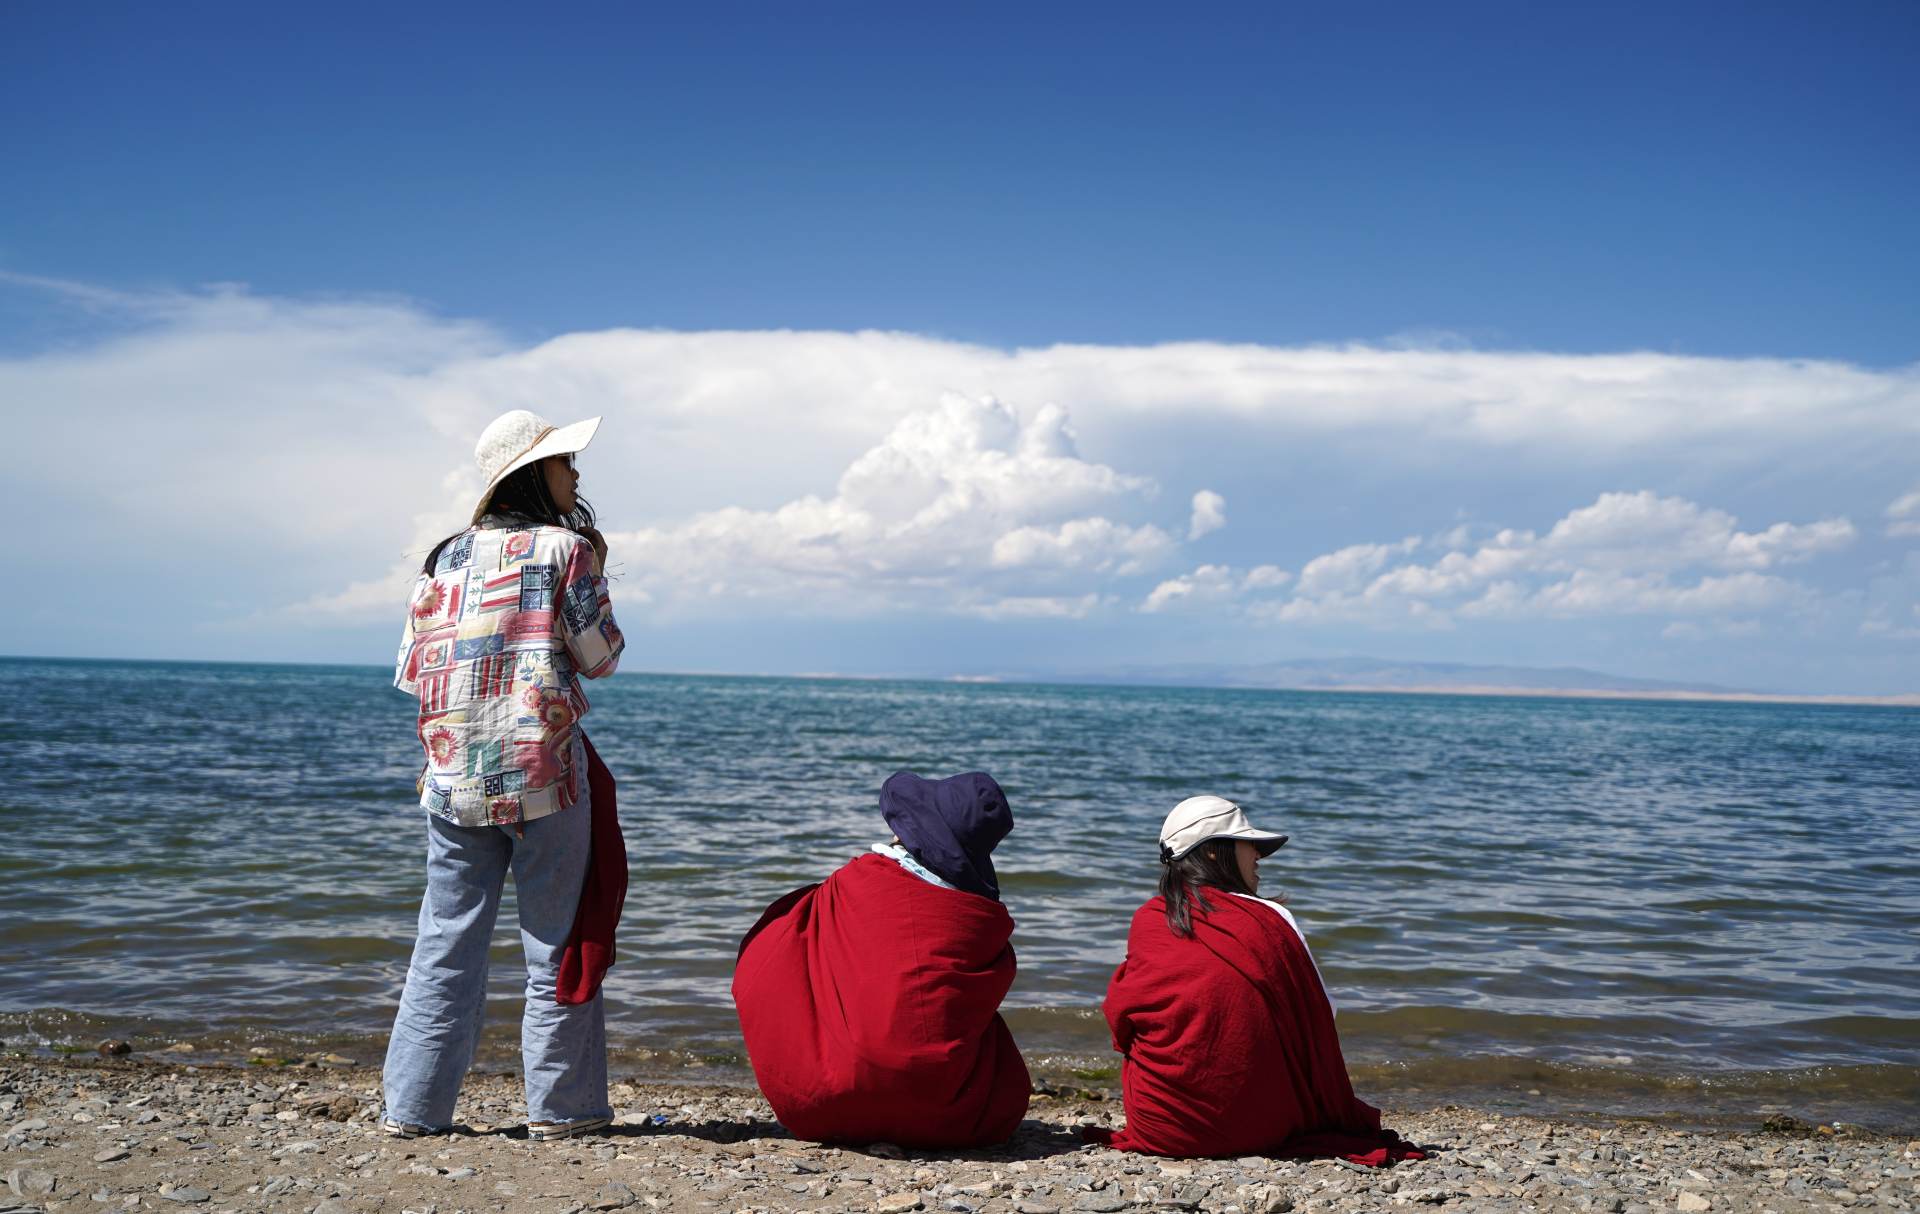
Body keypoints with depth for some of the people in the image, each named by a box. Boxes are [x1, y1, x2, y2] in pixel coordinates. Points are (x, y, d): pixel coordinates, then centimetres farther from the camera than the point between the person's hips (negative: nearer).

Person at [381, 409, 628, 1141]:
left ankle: (414, 1105, 13)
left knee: (446, 943, 10)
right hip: (544, 770, -5)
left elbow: (412, 672, 11)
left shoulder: (444, 559, 10)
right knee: (558, 941, 5)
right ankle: (561, 1105, 9)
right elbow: (600, 657, -1)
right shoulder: (564, 547, -5)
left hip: (453, 774, 5)